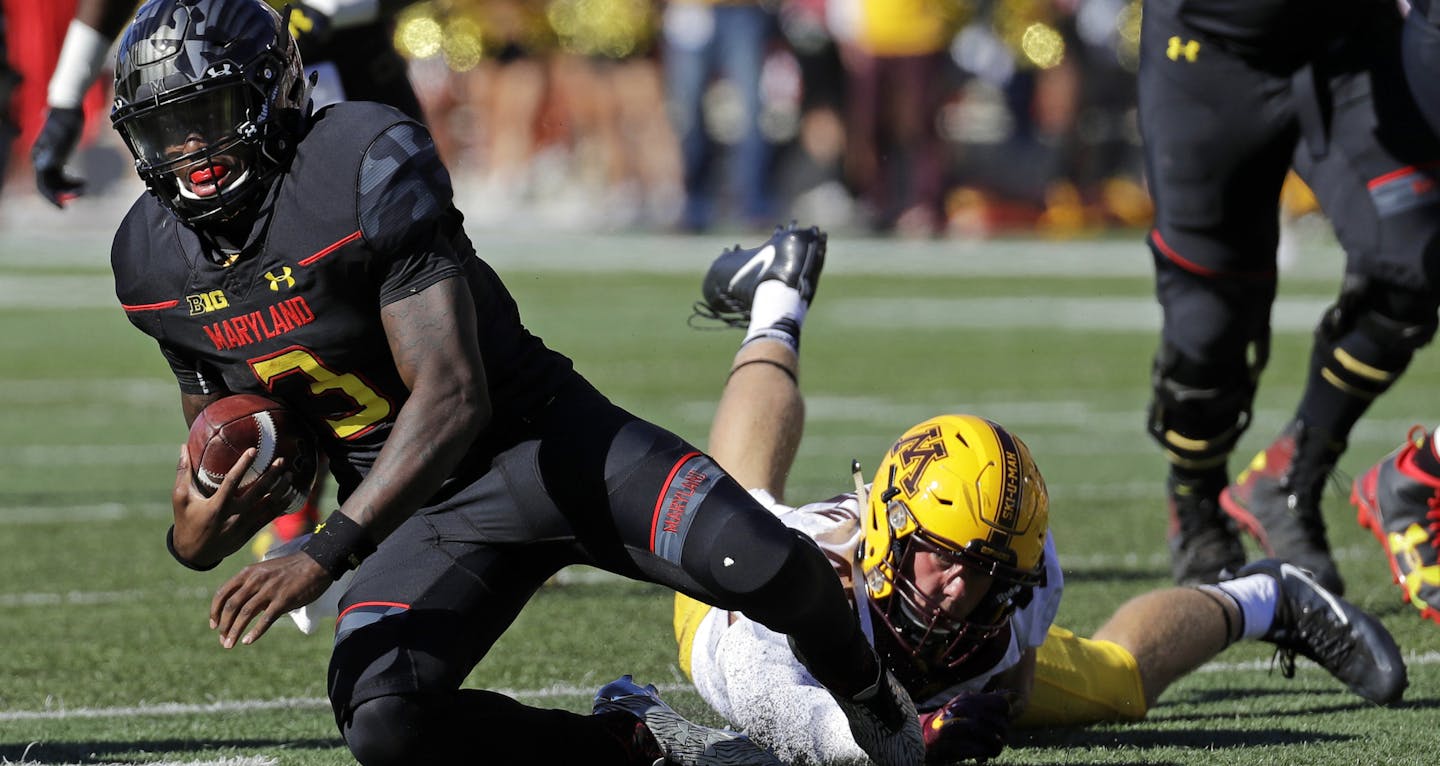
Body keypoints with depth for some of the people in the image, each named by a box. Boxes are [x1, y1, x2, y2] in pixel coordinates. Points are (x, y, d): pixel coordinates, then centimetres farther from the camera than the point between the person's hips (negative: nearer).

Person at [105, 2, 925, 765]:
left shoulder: (365, 166, -22)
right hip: (412, 504, 4)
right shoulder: (156, 261, -2)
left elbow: (452, 397, -28)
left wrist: (325, 554, -36)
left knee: (760, 564, -27)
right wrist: (196, 536, -14)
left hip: (539, 440, -4)